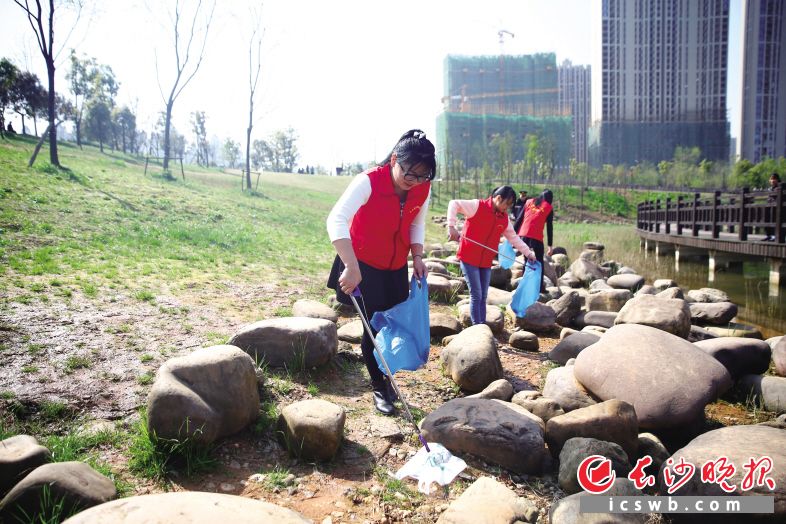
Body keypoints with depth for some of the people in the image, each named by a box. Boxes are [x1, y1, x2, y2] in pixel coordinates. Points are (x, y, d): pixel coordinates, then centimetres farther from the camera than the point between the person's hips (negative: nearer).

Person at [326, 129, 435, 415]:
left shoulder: (423, 189, -9)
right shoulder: (368, 182, -27)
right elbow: (336, 220, -37)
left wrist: (417, 256, -6)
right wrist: (351, 268, -44)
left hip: (396, 268, 5)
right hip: (364, 267, -5)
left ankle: (385, 376, 35)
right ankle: (379, 388, 20)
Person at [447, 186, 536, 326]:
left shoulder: (504, 218, 8)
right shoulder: (477, 206, -11)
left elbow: (513, 238, 17)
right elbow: (454, 204, -14)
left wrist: (528, 253, 14)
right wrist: (451, 227, -25)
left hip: (486, 261, 7)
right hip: (469, 258, -6)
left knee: (483, 297, 10)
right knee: (476, 295, -7)